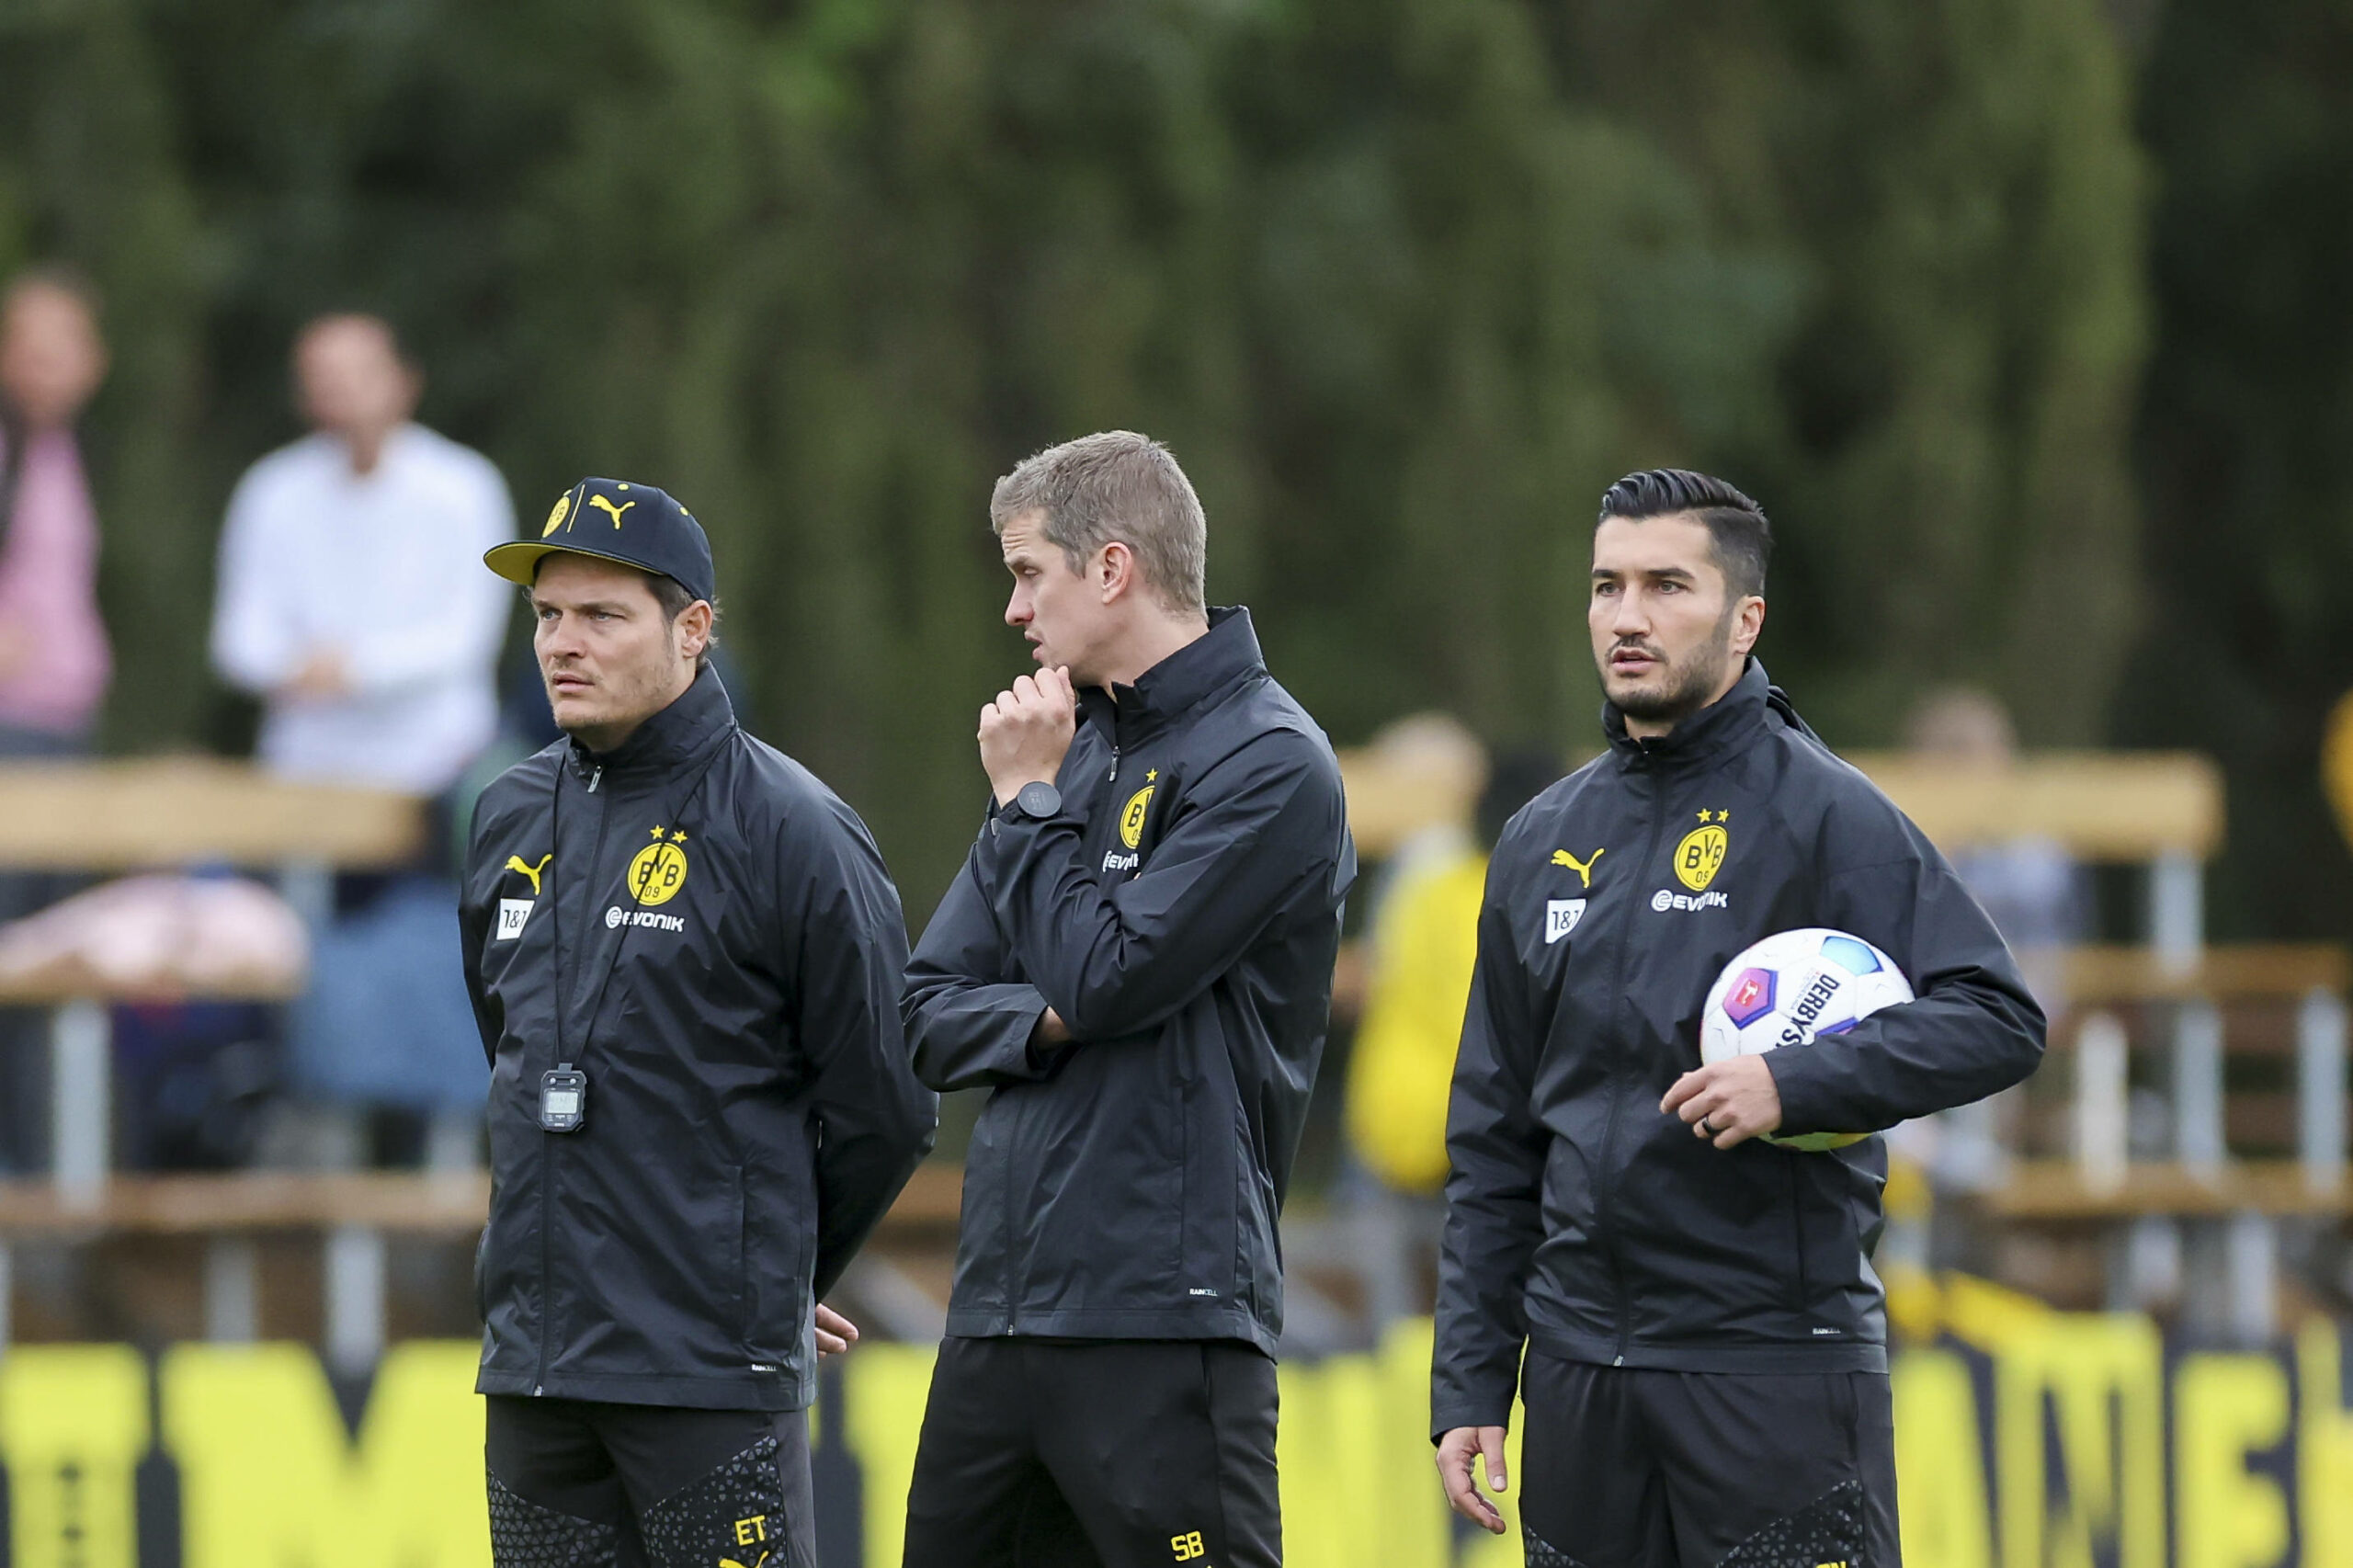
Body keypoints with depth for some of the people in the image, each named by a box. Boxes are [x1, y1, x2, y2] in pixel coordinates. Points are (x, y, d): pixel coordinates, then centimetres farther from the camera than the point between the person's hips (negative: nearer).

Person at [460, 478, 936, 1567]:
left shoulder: (788, 828, -7)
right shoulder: (511, 820, 12)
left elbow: (885, 1106, -4)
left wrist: (767, 1285, 6)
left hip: (713, 1368, -6)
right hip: (531, 1356, 6)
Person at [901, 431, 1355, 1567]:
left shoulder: (1268, 766, -8)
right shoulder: (1073, 743, 17)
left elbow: (1107, 978, -17)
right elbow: (931, 1014, 15)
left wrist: (1031, 800, -4)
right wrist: (1044, 1022, -7)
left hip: (1164, 1320, -8)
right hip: (996, 1312, 8)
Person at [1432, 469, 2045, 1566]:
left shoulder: (1823, 812, -3)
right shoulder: (1542, 843, 14)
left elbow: (1999, 1019, -11)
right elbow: (1494, 1151, 17)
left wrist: (1795, 1083, -24)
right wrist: (1468, 1389, 11)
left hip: (1778, 1371, -5)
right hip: (1580, 1377, 6)